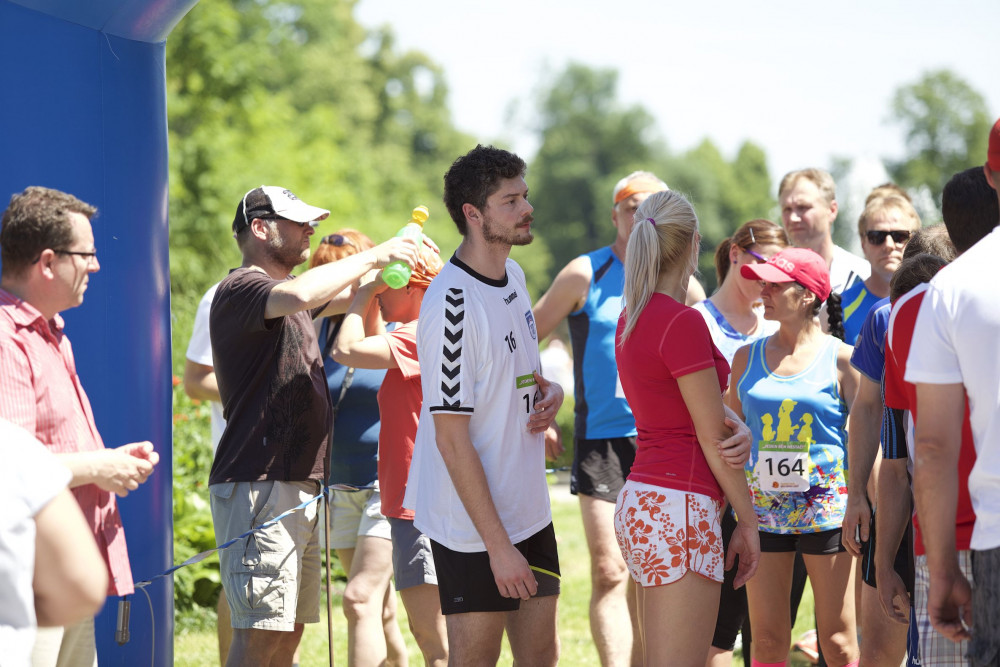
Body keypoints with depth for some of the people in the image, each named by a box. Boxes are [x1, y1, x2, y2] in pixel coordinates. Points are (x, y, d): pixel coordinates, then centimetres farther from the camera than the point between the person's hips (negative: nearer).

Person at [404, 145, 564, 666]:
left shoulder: (513, 274, 7)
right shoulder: (451, 304, -21)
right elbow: (452, 439, -21)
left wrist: (547, 391, 0)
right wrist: (498, 545, -21)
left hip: (529, 511, 8)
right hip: (474, 525, -8)